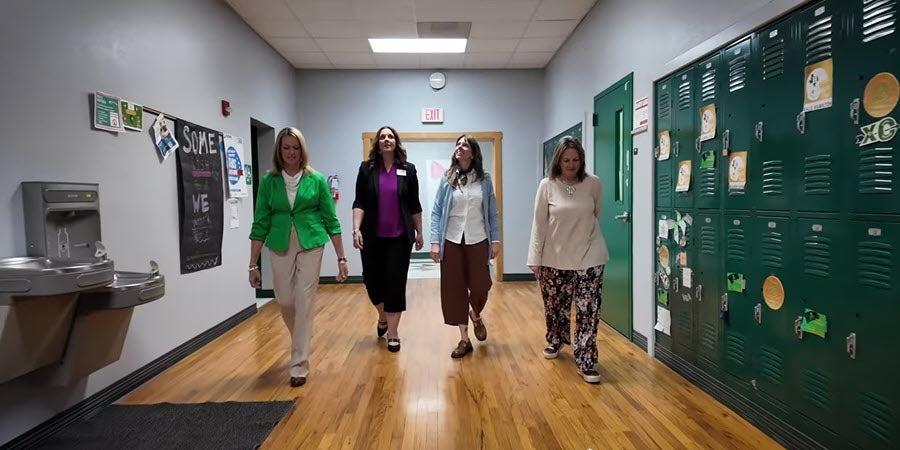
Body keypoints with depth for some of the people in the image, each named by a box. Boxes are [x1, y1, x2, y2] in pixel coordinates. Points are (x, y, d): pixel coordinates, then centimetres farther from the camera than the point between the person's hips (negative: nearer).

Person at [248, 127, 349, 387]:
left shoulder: (316, 180, -1)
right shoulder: (268, 181, 2)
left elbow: (331, 220, 0)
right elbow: (260, 224, 2)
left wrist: (341, 257, -2)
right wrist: (253, 264, 0)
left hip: (311, 246, -2)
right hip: (280, 248, 2)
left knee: (304, 302, -2)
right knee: (285, 301, 10)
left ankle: (299, 365, 10)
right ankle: (301, 343, 41)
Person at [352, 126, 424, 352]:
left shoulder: (408, 169, 3)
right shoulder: (367, 168, 2)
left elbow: (414, 205, 6)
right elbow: (359, 203, -2)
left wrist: (419, 232, 7)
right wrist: (356, 229, -14)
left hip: (399, 237, -1)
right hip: (373, 237, 1)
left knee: (395, 283, 0)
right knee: (372, 280, 8)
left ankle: (393, 334, 13)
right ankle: (382, 317, 38)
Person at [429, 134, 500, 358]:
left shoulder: (484, 179, 1)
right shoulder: (447, 179, 0)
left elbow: (492, 212, 4)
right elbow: (436, 212, 0)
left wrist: (495, 240, 1)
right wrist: (435, 242, -8)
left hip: (478, 240, 0)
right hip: (452, 241, 1)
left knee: (480, 286, 1)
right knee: (454, 289, 3)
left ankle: (476, 316, 37)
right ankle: (464, 339, 17)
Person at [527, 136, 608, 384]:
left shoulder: (593, 183, -5)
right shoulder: (547, 185, -8)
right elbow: (539, 223, -6)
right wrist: (535, 257, -8)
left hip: (589, 257, 0)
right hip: (555, 257, 0)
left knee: (588, 310, -2)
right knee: (555, 306, 16)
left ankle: (585, 362, 7)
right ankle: (555, 341, 42)